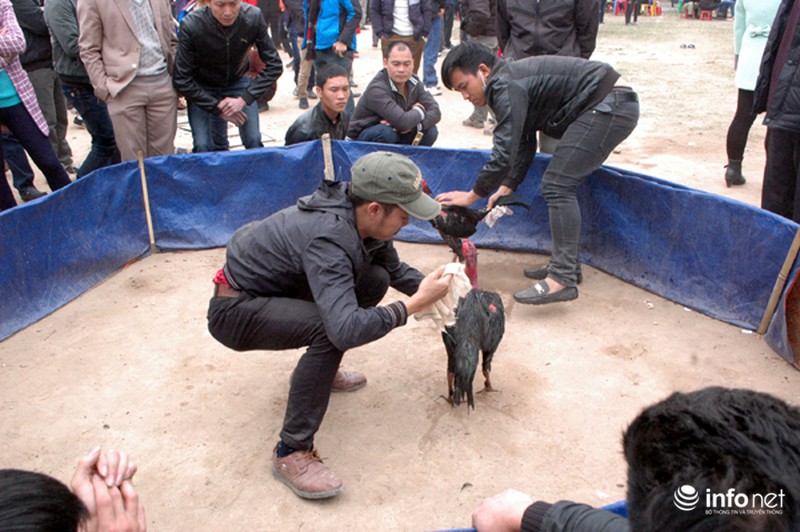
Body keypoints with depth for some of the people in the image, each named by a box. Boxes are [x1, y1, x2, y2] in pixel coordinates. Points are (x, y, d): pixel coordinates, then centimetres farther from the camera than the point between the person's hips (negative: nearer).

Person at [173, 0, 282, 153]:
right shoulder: (191, 25, -28)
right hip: (200, 89, -1)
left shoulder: (253, 18, -23)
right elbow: (182, 80, -20)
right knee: (202, 146, -14)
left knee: (254, 141, -10)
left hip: (238, 82, 2)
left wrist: (244, 99, -22)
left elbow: (274, 66, -15)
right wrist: (217, 106, -20)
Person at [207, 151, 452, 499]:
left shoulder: (358, 213, -9)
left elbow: (395, 269, 9)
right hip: (234, 310, -8)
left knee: (376, 279, -2)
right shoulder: (328, 238, -35)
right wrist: (414, 304, -35)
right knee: (330, 330, -33)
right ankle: (291, 452, -18)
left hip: (276, 288, 8)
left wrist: (430, 287, -5)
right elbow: (346, 329, -45)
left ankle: (319, 369, 17)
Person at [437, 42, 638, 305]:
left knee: (557, 186, -15)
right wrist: (507, 187, 10)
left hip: (607, 106, -11)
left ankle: (563, 280, -19)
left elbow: (505, 152, -20)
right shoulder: (512, 80, 17)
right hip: (616, 105, 11)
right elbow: (524, 145, 19)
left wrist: (472, 195, -10)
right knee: (562, 184, 15)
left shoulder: (505, 86, -16)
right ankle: (567, 264, 21)